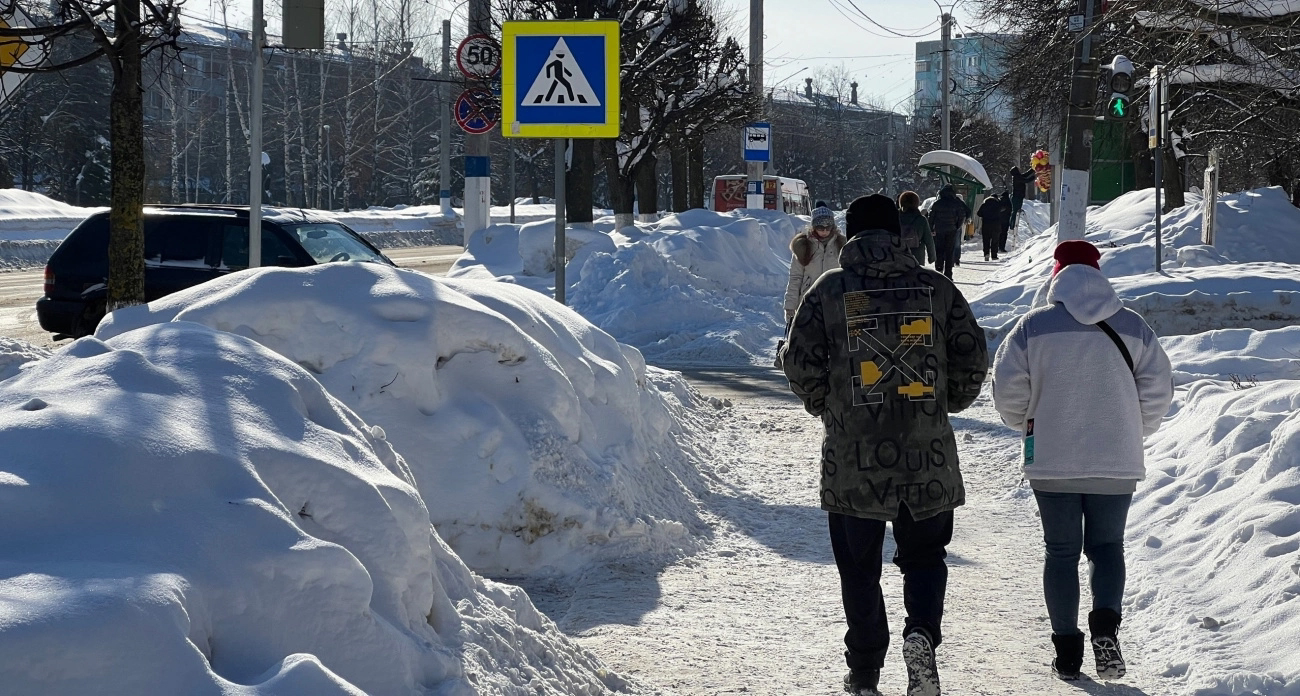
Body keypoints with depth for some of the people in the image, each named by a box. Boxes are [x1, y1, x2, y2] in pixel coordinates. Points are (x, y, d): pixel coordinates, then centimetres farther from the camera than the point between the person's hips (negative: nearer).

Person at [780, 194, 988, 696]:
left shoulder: (829, 290, -3)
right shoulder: (936, 288, 1)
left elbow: (800, 363, -3)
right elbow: (972, 358, 2)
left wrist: (826, 407, 15)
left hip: (853, 455, -1)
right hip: (927, 456, 1)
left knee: (859, 567, 11)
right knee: (924, 556, 15)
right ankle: (922, 632, -10)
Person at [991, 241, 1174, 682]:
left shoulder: (1034, 325, -4)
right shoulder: (1132, 327, 1)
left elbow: (1007, 387, -7)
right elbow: (1158, 388, -1)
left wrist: (1026, 423, 12)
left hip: (1052, 464, -1)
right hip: (1117, 464, 1)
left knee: (1061, 553, 10)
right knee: (1106, 546, 14)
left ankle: (1067, 651, 9)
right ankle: (1105, 625, -11)